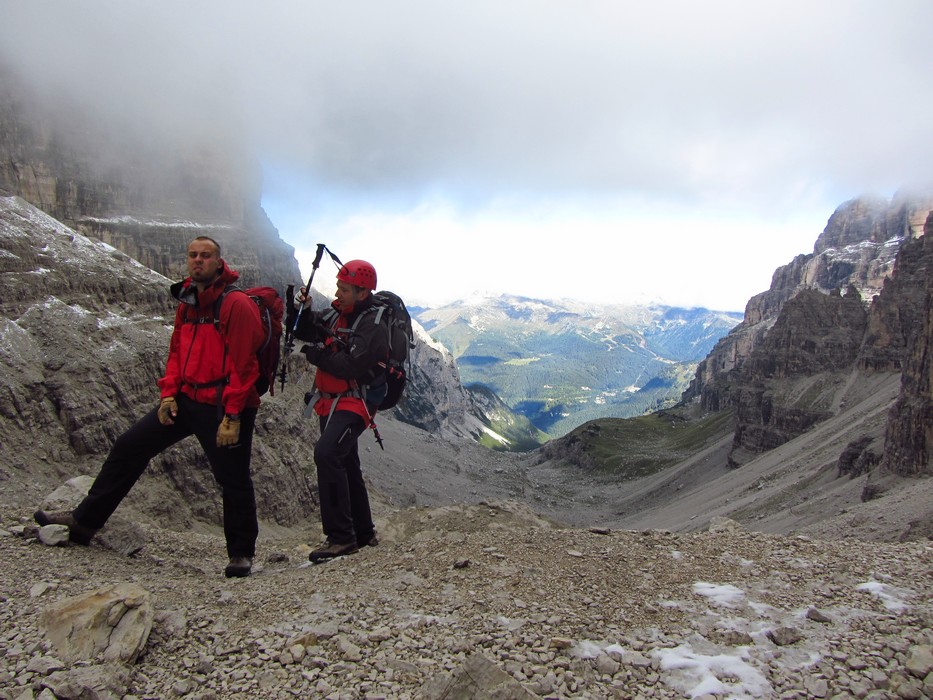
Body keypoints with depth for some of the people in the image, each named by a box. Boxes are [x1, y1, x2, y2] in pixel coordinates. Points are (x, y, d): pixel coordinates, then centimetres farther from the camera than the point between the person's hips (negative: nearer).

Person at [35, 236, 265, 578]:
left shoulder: (236, 303, -14)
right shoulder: (186, 303, 12)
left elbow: (243, 364, -18)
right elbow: (177, 352, 18)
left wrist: (232, 416, -20)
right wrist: (168, 393, 4)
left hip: (222, 408, -8)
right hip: (186, 399, 8)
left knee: (233, 479, 0)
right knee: (128, 448, 11)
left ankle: (241, 553, 17)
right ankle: (84, 520, 26)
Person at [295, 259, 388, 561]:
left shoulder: (373, 326, -16)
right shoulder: (336, 315, 9)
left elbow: (352, 367, -26)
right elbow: (306, 333, 13)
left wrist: (318, 355, -18)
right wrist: (304, 312, -5)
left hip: (354, 403, -9)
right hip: (331, 402, 9)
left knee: (326, 453, -28)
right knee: (345, 465, 16)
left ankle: (341, 537, -21)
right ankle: (363, 533, 32)